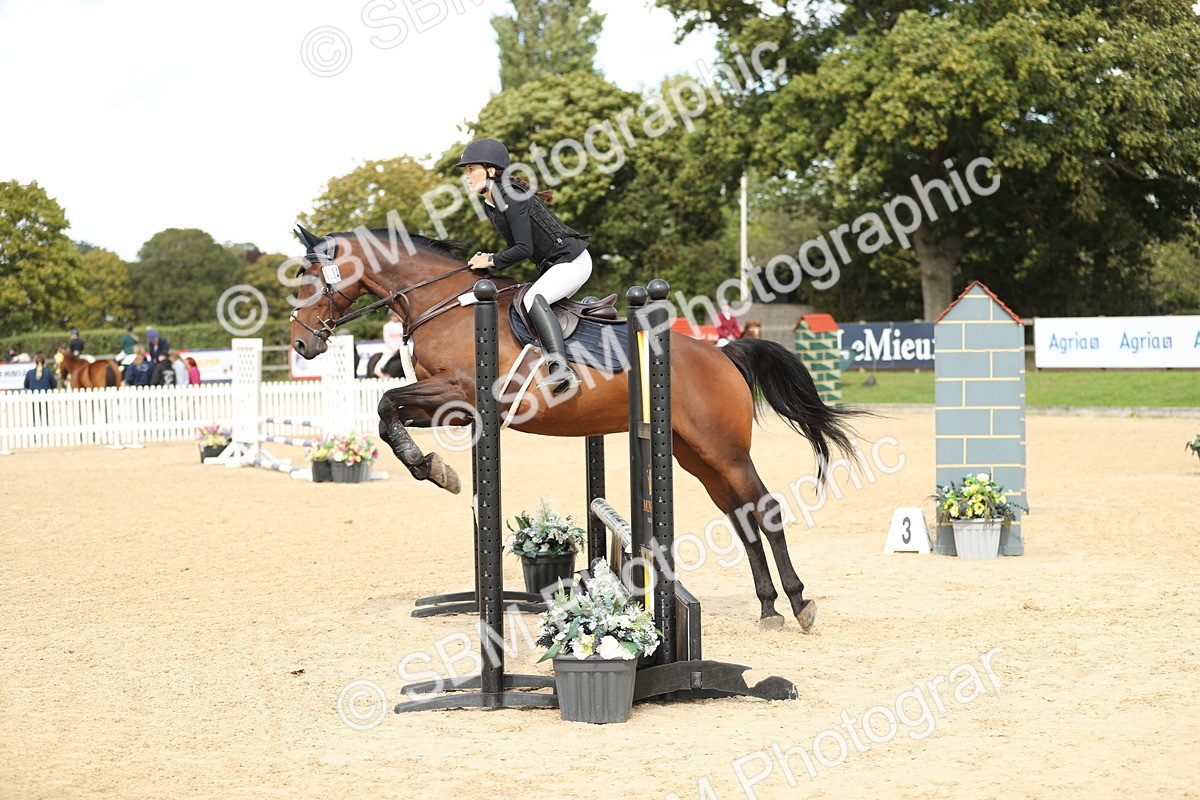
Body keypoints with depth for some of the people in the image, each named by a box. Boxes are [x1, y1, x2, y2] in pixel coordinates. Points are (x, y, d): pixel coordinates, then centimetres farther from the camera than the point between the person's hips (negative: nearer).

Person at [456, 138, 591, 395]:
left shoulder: (512, 198, -21)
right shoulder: (490, 205, 8)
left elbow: (524, 249, -24)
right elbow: (517, 246, 16)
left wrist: (492, 261, -14)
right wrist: (490, 259, 3)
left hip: (573, 259, -11)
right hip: (552, 266, 11)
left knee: (533, 298, -32)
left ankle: (561, 368, -43)